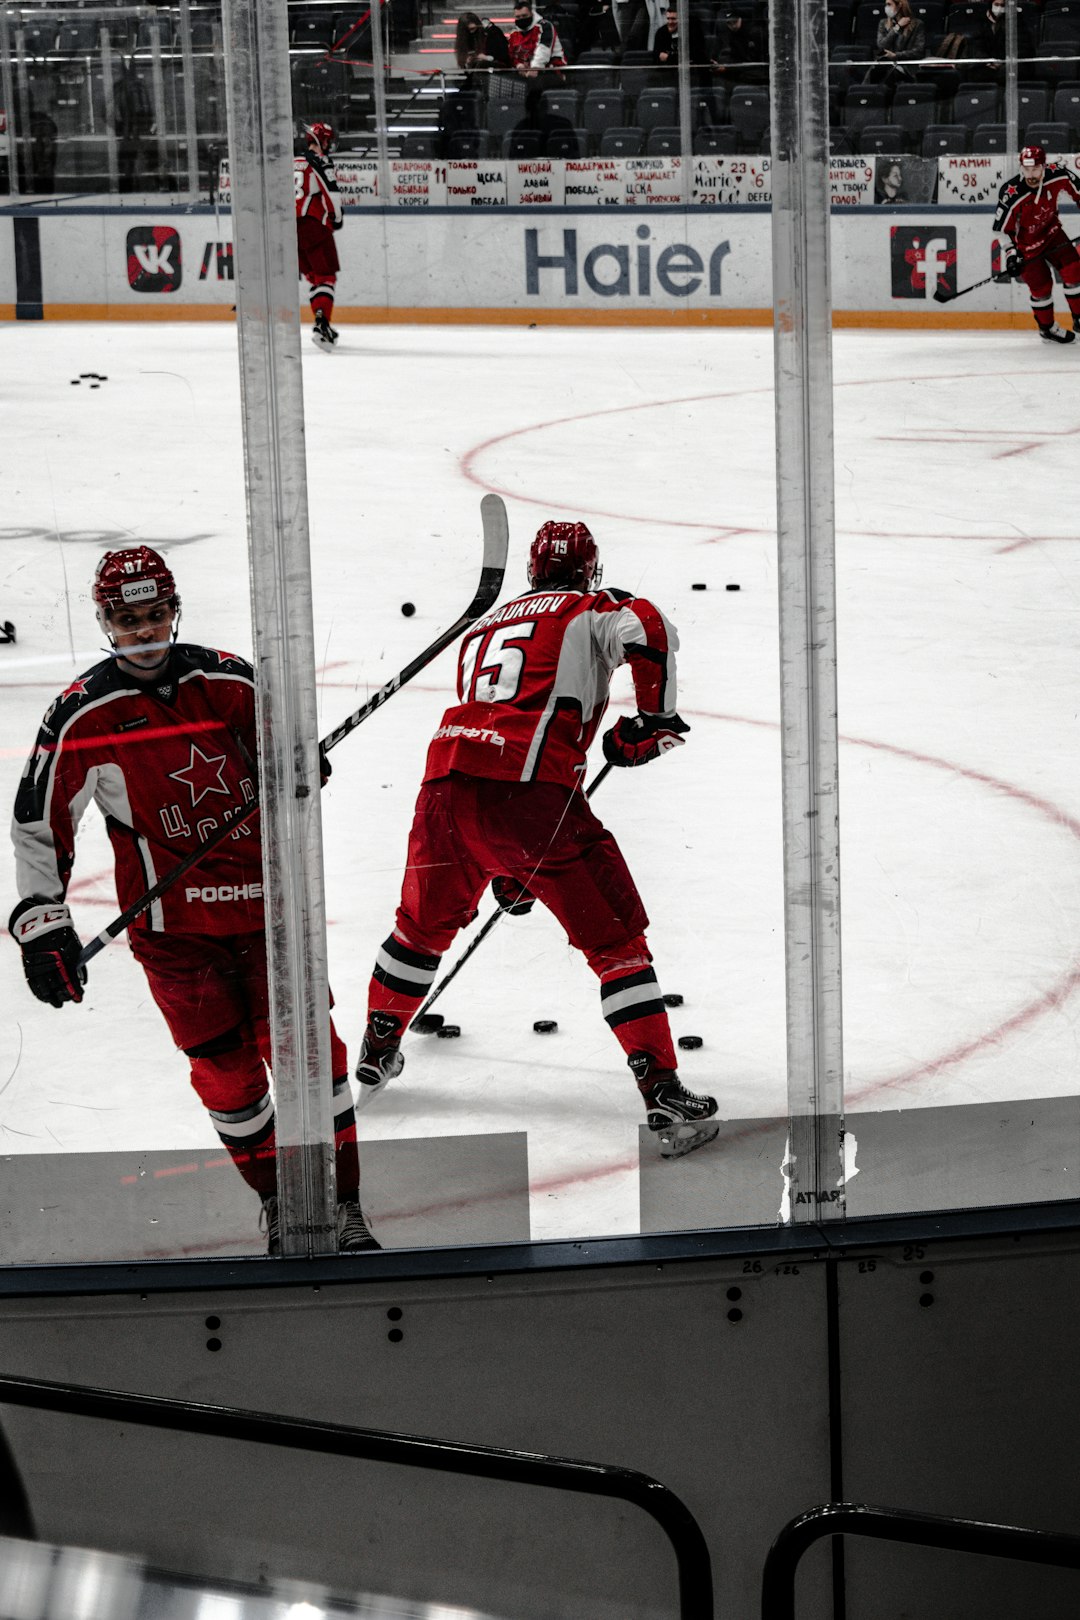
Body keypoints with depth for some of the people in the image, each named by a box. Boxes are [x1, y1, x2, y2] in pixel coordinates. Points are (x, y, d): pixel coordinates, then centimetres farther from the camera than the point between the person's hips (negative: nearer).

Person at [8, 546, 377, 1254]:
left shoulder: (229, 681, -2)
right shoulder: (82, 715, -6)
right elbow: (39, 824, -2)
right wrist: (42, 925, -7)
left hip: (263, 900, 1)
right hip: (172, 922, -1)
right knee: (224, 1066, 0)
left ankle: (341, 1205, 4)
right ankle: (276, 1197, 20)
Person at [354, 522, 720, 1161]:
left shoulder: (486, 625, 34)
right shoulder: (593, 609, 15)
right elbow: (647, 630, -11)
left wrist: (503, 868, 43)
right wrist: (656, 719, 2)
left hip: (448, 783, 5)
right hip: (530, 792, -5)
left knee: (425, 923, 29)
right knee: (616, 938, 3)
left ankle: (376, 1054, 40)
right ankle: (665, 1095, -4)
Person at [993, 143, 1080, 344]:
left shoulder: (1058, 175, -23)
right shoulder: (1011, 195, -33)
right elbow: (1001, 229, -23)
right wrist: (1010, 254, -29)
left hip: (1051, 231, 5)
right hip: (1025, 241, -5)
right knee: (1041, 286, -2)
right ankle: (1047, 328, 22)